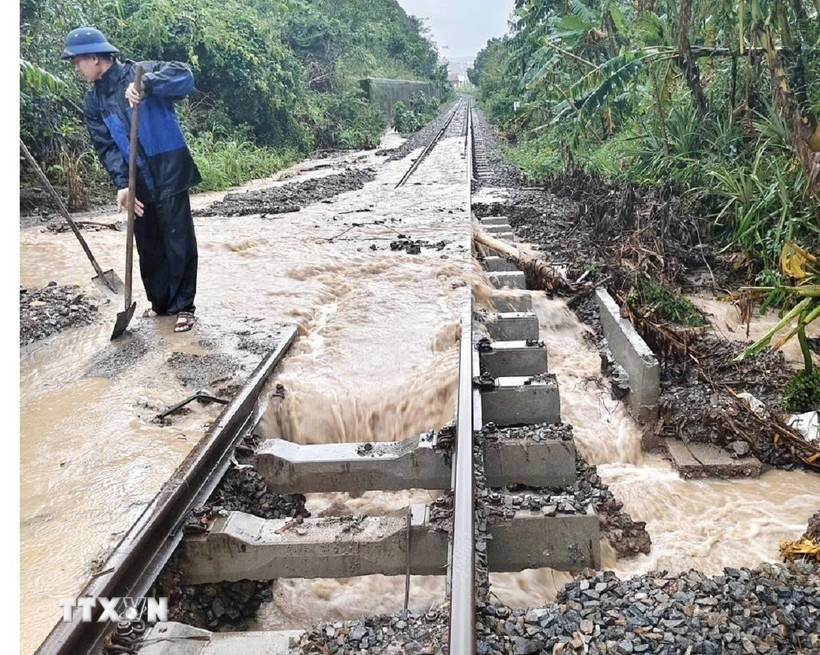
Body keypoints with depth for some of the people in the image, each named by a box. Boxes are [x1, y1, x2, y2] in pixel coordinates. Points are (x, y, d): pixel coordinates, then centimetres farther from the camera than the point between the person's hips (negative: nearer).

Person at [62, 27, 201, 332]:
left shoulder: (138, 73, -7)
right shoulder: (92, 101, 7)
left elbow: (185, 76, -21)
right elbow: (106, 147, -1)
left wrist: (145, 83, -36)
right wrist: (122, 184, -15)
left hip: (169, 175, -5)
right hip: (137, 183, 6)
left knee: (179, 242, -2)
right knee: (147, 246, 12)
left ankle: (183, 306, 10)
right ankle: (160, 301, 27)